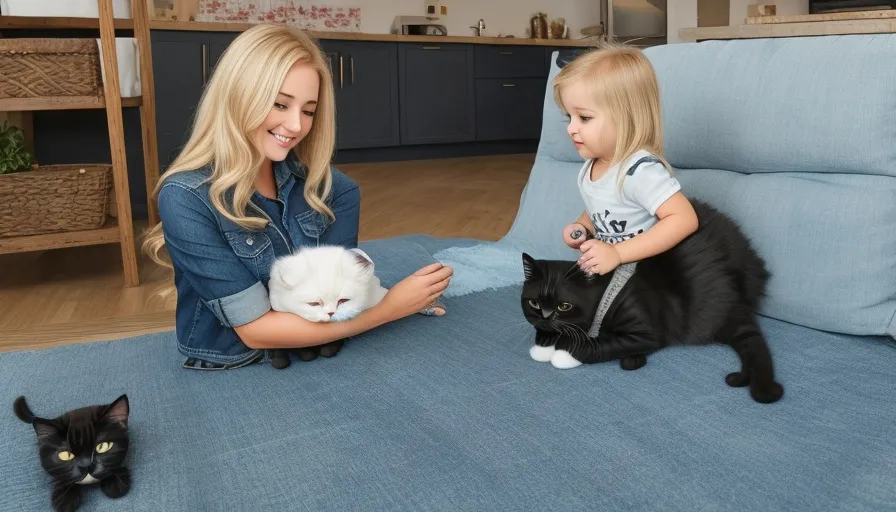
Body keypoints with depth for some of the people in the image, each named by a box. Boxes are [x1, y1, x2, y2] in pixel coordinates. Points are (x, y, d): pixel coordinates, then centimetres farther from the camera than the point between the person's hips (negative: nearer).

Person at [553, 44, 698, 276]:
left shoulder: (639, 170, -24)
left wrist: (617, 254, -31)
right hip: (603, 273, 8)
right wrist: (581, 226, -1)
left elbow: (685, 219, -30)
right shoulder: (591, 167, 3)